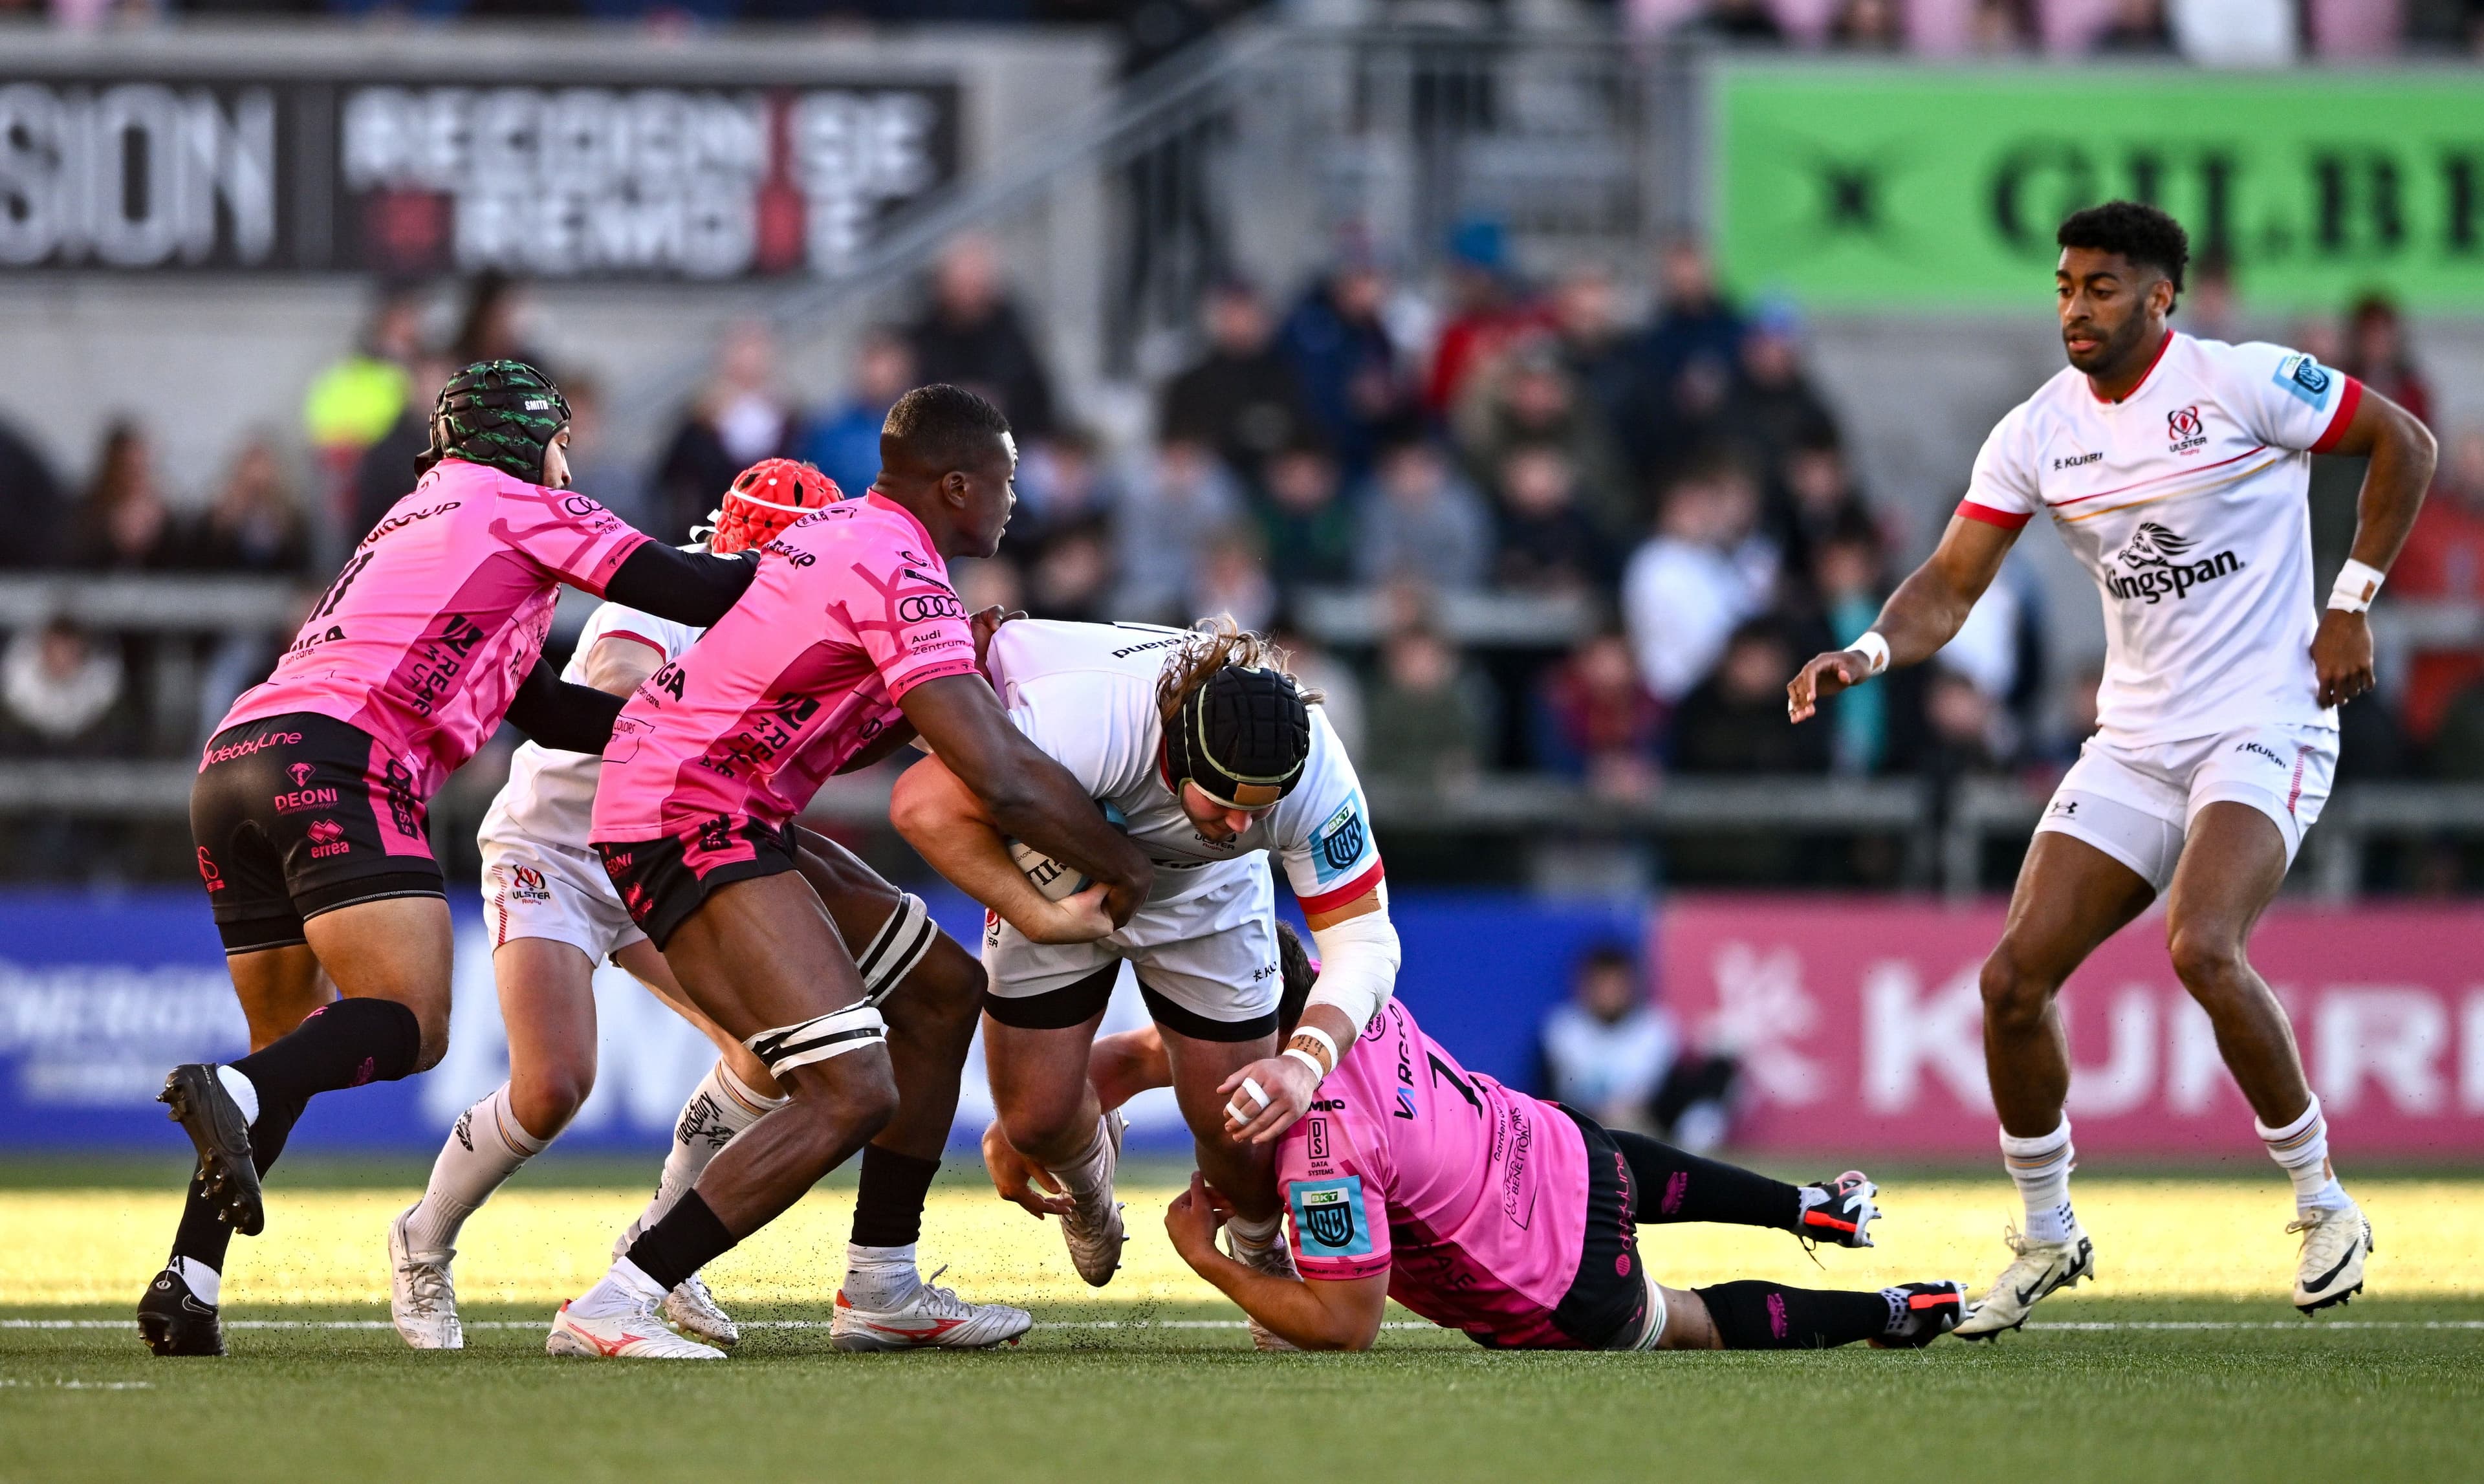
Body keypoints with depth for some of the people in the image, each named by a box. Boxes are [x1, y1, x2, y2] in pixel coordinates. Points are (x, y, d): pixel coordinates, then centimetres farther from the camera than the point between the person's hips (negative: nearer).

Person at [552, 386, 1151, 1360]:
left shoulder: (844, 531, 15)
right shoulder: (906, 582, -16)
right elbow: (999, 778, -22)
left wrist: (952, 678, 9)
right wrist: (1122, 868, -8)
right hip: (691, 822, -11)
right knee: (854, 1097, -18)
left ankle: (884, 1288, 25)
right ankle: (614, 1307, -19)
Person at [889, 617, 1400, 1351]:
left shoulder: (1314, 772, -36)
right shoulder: (1090, 719, -46)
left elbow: (1363, 939, -30)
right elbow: (924, 805, -42)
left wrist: (1305, 1062, -47)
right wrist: (1044, 919, -43)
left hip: (1205, 898, 1)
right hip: (1058, 873, -1)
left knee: (1236, 1122, -4)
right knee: (1037, 1118, -2)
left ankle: (1263, 1256, 32)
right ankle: (1088, 1174, 38)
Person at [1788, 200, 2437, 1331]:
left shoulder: (2244, 384, -10)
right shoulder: (2035, 434, 3)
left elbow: (2404, 442, 1)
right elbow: (1951, 583, 1)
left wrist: (2351, 605, -4)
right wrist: (1870, 652, -19)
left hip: (2266, 729, -6)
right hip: (2133, 746, 6)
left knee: (2202, 948, -29)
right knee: (2013, 980, -5)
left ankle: (2321, 1198, -11)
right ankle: (2046, 1235, 15)